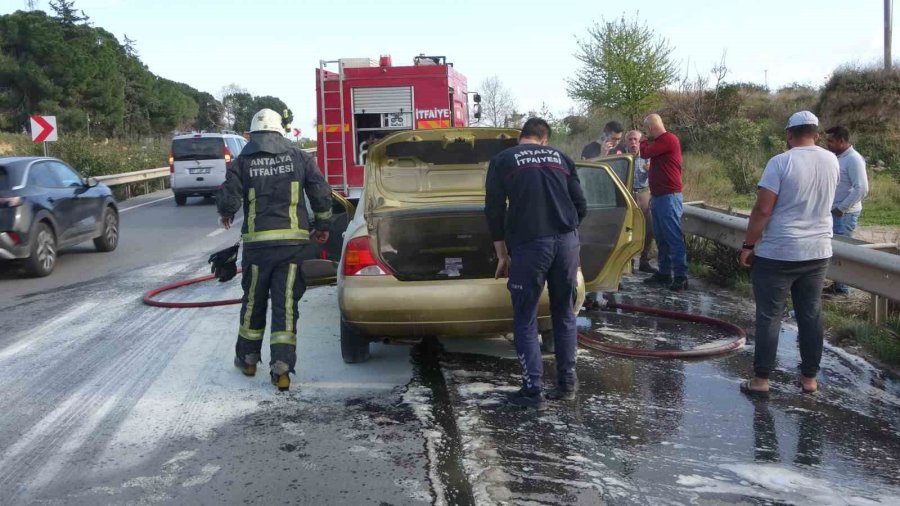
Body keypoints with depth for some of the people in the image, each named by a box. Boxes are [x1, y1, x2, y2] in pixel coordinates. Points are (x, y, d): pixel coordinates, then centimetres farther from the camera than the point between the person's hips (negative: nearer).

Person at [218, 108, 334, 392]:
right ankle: (281, 366, -2)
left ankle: (247, 358, 29)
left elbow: (229, 198, -7)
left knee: (253, 301, 16)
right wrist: (323, 225, 15)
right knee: (286, 303, 3)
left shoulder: (242, 162, -1)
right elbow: (321, 193, 2)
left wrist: (226, 216, 16)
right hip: (293, 241, 0)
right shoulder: (298, 157, 3)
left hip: (257, 241, 0)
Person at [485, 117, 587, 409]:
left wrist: (502, 255, 14)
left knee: (525, 321, 7)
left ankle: (532, 391, 6)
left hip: (528, 245, -3)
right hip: (567, 242, 4)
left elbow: (494, 210, 7)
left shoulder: (503, 160, 10)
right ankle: (567, 383, 22)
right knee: (565, 315, 18)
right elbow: (581, 207, 18)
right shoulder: (561, 158, 19)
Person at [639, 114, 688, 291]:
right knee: (661, 238, 12)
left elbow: (645, 153, -15)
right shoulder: (660, 142, 20)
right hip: (658, 196, 10)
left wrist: (643, 143, 3)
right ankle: (664, 273, 18)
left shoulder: (669, 139, -12)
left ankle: (681, 277, -10)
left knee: (674, 237, -10)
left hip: (669, 196, -10)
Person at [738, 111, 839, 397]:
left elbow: (762, 209, -17)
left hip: (777, 254, -5)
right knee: (811, 316, 12)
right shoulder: (831, 161, 6)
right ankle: (809, 377, 20)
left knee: (769, 316, 1)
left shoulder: (780, 162, -13)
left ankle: (761, 379, 5)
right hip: (818, 253, 5)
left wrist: (748, 245, -7)